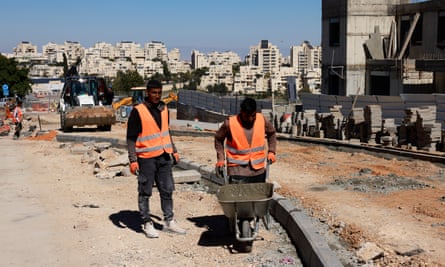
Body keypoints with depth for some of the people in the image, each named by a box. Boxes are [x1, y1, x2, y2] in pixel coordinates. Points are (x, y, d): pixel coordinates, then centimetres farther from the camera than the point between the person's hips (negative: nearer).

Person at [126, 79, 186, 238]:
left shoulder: (164, 109, 9)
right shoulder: (138, 111, -10)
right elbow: (131, 138, -10)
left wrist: (174, 151, 20)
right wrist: (133, 160, -16)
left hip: (164, 157, 6)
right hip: (146, 159, -6)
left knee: (167, 190, 10)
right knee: (145, 192, 4)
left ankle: (169, 221, 21)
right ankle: (147, 224, 14)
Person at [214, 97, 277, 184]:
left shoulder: (262, 120, -3)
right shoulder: (230, 123, -12)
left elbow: (272, 132, 17)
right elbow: (218, 139, 5)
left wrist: (271, 151, 8)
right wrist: (220, 159, -1)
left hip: (258, 170, 4)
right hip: (238, 171, -4)